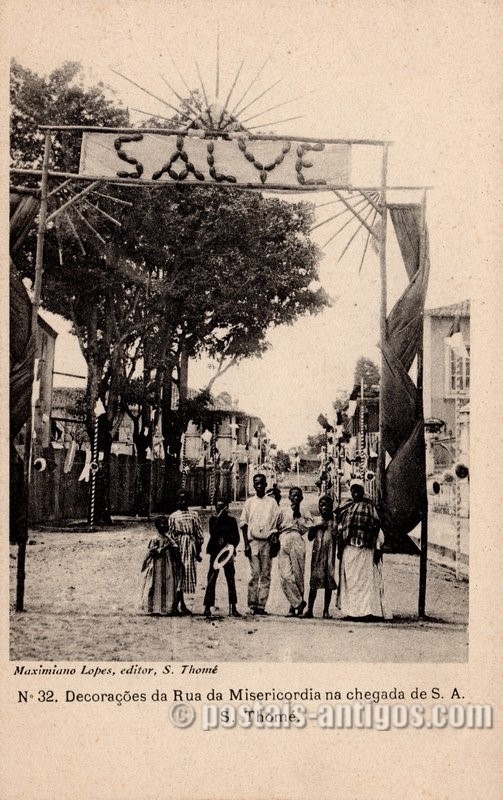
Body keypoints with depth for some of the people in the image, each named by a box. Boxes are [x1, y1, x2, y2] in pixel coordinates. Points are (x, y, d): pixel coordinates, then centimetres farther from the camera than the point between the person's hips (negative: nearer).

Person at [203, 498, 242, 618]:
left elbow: (236, 537, 5)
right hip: (215, 552, -1)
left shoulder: (231, 520, 8)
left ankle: (233, 608, 4)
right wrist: (219, 517, -15)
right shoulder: (213, 519, 7)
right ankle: (207, 607, 1)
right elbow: (213, 533, -10)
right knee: (211, 580, -3)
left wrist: (231, 546, -12)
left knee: (231, 579, 0)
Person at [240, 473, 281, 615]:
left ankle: (261, 605, 1)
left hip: (267, 541, 1)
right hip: (253, 541, -1)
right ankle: (252, 604, -4)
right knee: (254, 574, -6)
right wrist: (246, 544, -1)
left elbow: (276, 524, 7)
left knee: (265, 575, -1)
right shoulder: (249, 502, 9)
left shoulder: (272, 502, 9)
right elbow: (243, 523, 7)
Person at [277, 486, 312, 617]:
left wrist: (297, 513, 1)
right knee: (285, 575, -12)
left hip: (297, 543, -1)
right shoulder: (283, 512, 22)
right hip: (283, 543, 1)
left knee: (297, 575, -5)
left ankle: (295, 604, 5)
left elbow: (306, 528, 1)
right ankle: (298, 602, -7)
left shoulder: (305, 514, 18)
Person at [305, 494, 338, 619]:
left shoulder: (335, 522, 4)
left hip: (330, 554, -1)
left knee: (329, 582, 0)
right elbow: (310, 537, 6)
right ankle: (309, 609, -1)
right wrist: (315, 527, -8)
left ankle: (326, 610, 6)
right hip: (317, 553, 1)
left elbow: (338, 538, 1)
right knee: (314, 581, -4)